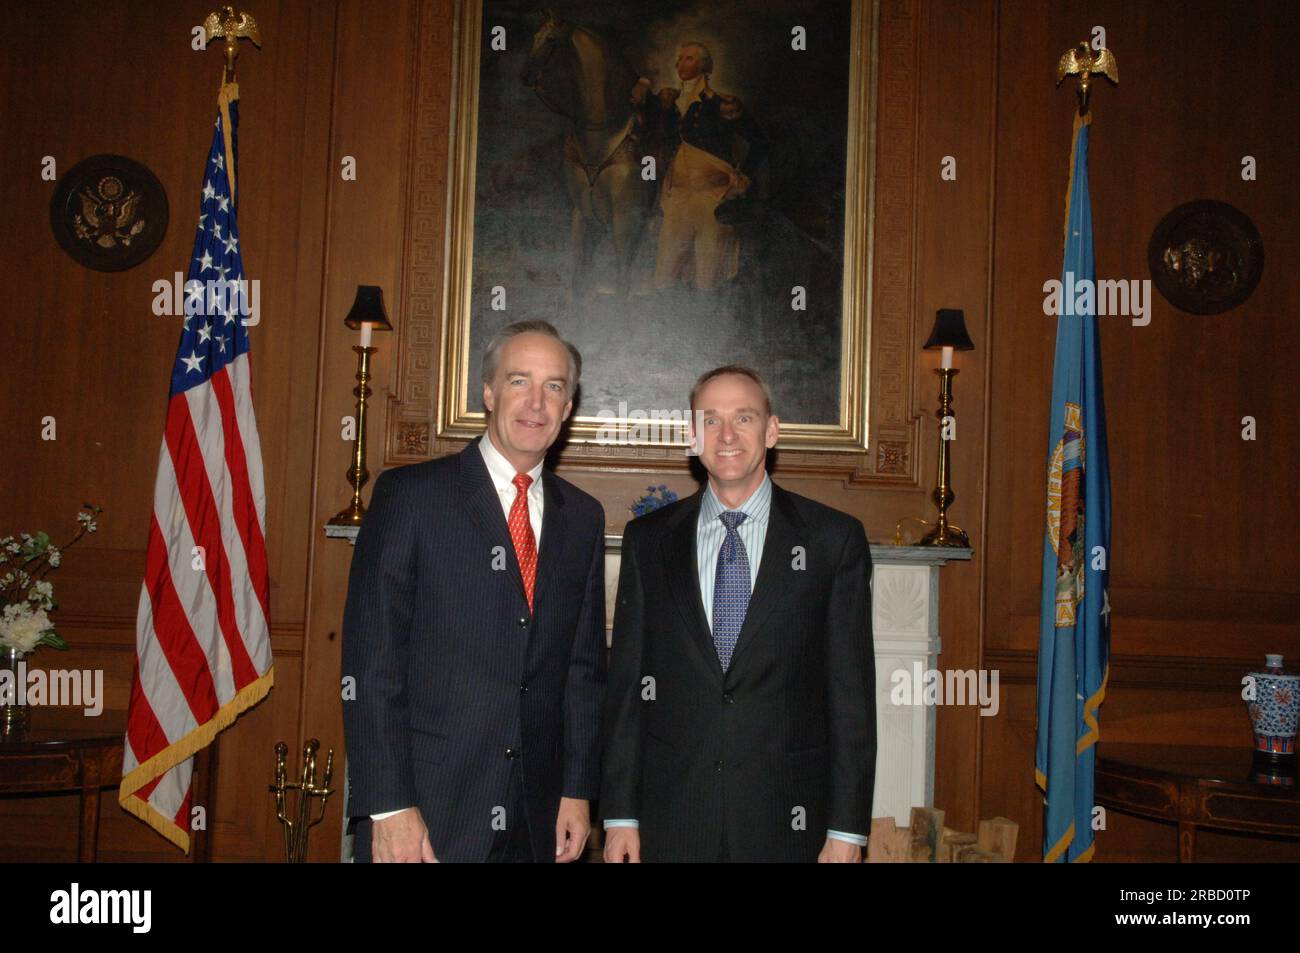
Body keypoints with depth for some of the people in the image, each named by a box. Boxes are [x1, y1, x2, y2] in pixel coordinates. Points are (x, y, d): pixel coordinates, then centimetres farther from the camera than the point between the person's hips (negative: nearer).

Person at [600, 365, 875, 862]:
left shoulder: (834, 538, -1)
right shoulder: (648, 539, 4)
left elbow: (851, 690, -2)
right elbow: (626, 681, 4)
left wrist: (847, 829, -5)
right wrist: (620, 815, 1)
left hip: (786, 821, -1)